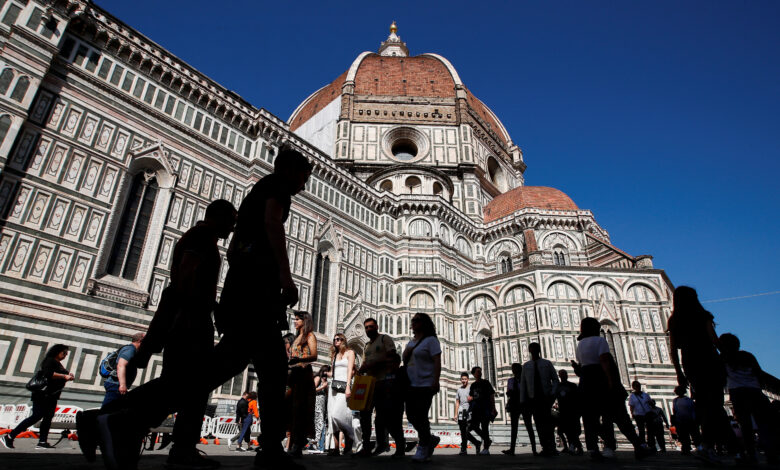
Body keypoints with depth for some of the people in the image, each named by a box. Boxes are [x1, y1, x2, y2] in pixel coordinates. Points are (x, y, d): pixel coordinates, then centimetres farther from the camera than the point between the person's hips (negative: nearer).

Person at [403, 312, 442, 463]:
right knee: (411, 415, 6)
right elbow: (405, 361, 25)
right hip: (411, 385, 8)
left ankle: (423, 450, 9)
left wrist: (436, 382, -20)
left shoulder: (430, 340, -4)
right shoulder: (410, 343, 19)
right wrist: (406, 353, 4)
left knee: (421, 416, -6)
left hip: (425, 384, -7)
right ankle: (431, 439, 26)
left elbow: (437, 361, -12)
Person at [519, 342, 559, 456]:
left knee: (547, 421, -10)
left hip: (546, 397, -2)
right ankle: (545, 448, 5)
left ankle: (550, 447, -5)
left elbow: (555, 379, 5)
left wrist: (552, 393, -10)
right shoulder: (526, 366, 12)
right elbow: (522, 384, 10)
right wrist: (523, 400, 3)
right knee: (539, 423, 0)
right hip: (533, 398, 2)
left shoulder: (547, 364, 7)